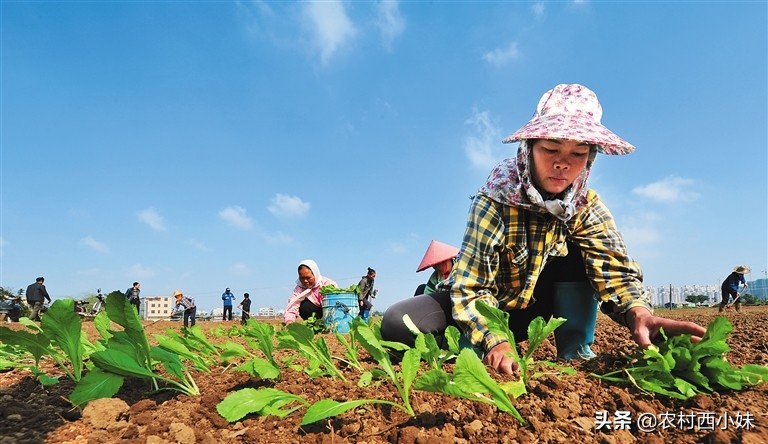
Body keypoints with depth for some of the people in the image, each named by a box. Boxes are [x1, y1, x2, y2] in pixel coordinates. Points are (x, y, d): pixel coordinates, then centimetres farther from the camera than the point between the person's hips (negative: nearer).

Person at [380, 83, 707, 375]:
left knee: (577, 251, -23)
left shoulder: (587, 207, -13)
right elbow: (469, 289, -28)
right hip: (489, 307, -2)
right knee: (398, 324, -27)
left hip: (537, 305, 3)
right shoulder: (494, 202, -26)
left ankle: (576, 354, -14)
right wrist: (493, 343, -46)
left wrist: (639, 313, -48)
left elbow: (614, 269, -25)